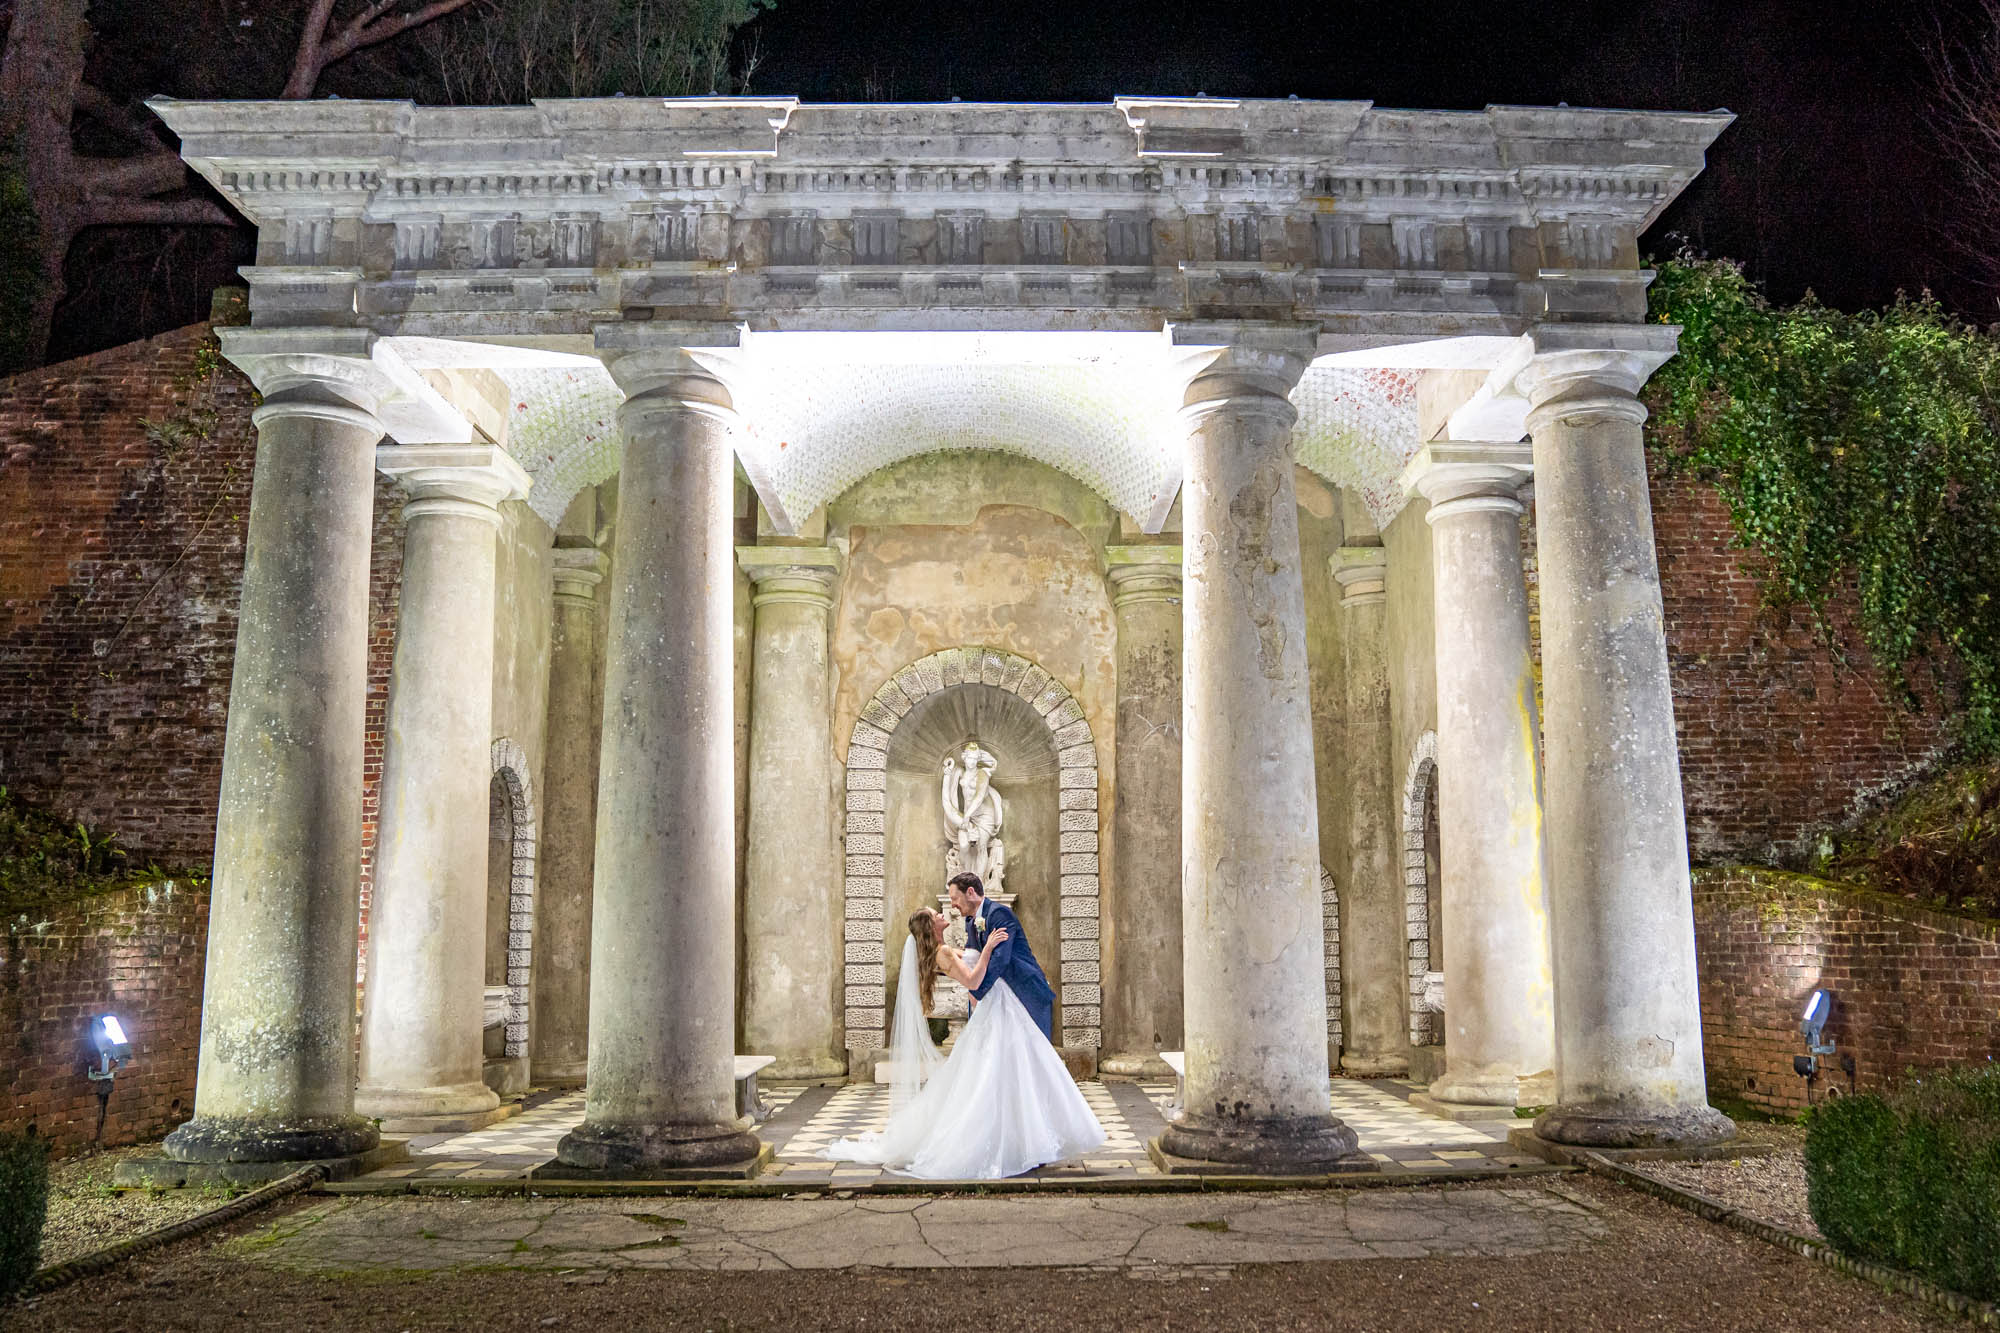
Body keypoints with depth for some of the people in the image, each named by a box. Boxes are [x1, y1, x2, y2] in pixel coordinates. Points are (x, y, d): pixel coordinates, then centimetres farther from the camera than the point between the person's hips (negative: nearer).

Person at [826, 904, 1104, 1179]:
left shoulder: (947, 952, 17)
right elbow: (972, 982, -23)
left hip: (1005, 1010, 10)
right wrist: (988, 947, -22)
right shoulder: (943, 953, -12)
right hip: (995, 1013, -10)